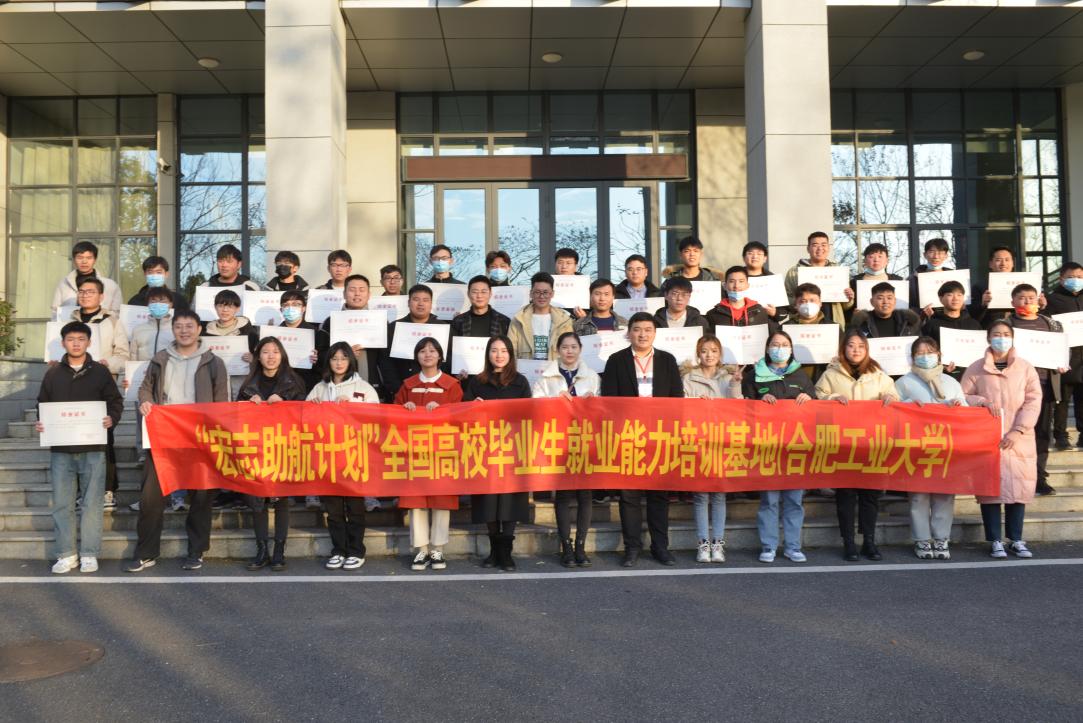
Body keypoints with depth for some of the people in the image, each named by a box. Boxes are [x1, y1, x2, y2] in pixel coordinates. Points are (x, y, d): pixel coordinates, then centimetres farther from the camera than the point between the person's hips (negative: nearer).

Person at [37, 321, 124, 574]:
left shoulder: (101, 372, 4)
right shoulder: (52, 374, 10)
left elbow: (116, 401, 6)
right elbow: (43, 406, 16)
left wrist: (112, 418, -14)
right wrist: (40, 423, -3)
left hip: (93, 449, -2)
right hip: (61, 449, 2)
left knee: (92, 503, 0)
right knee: (62, 503, 3)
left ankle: (89, 554, 8)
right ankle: (66, 554, 12)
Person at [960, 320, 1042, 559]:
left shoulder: (1025, 368, 7)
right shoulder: (976, 368, 5)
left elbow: (1033, 401, 0)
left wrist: (1018, 431, -9)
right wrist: (983, 402, -15)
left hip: (1018, 440, 1)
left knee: (1018, 486, 2)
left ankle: (1016, 539, 14)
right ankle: (995, 541, 5)